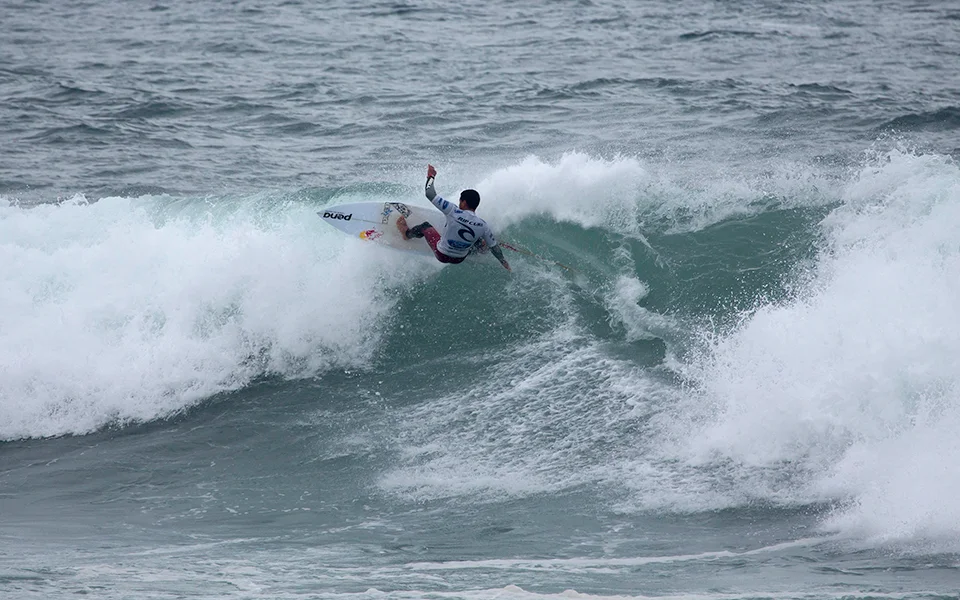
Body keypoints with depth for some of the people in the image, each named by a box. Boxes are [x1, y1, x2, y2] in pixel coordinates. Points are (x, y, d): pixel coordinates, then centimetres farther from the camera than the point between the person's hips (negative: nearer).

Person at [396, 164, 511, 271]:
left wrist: (430, 177, -10)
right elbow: (494, 247, -11)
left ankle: (407, 233, 51)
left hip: (442, 255, -2)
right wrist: (504, 262, 6)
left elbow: (430, 194, -27)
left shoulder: (454, 213, -30)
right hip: (460, 259, 2)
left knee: (426, 225, 24)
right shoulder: (483, 226, -22)